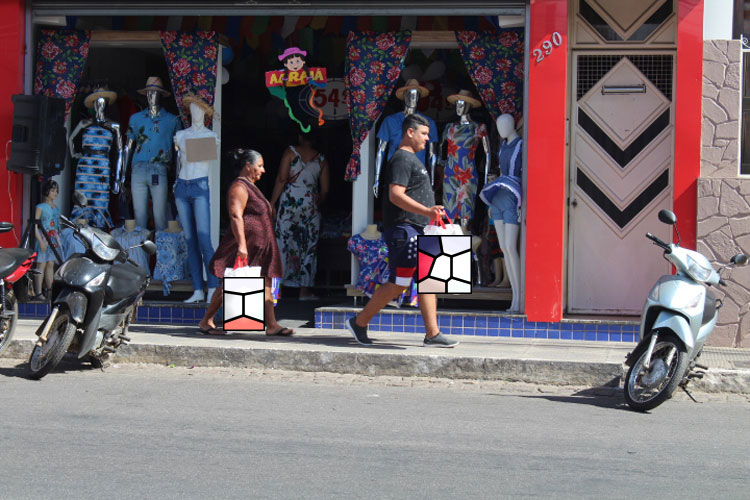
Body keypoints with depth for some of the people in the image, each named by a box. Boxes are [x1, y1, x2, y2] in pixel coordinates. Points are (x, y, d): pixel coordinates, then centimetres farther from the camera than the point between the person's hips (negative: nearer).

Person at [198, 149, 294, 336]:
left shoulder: (250, 187, 20)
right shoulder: (239, 187, -12)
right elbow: (236, 217, -21)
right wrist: (242, 245, -28)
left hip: (258, 248, 10)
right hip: (246, 246, -10)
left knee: (265, 285, 1)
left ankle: (272, 325, -2)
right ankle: (206, 322, 6)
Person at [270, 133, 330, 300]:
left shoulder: (290, 152, 1)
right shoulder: (321, 160, 8)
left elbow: (281, 179, -6)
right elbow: (325, 190, 8)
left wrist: (272, 203, -2)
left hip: (289, 202, -2)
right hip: (311, 204, 2)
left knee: (282, 242, 1)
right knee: (308, 247, 6)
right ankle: (304, 291, 6)